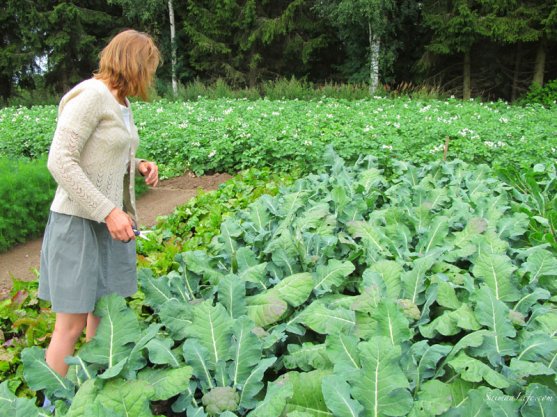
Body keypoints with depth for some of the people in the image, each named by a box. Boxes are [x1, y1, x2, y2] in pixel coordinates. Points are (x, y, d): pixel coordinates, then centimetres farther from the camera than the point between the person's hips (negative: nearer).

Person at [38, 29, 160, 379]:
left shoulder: (120, 102, 11)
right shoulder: (90, 95, -15)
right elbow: (60, 161, -21)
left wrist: (138, 165, 4)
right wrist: (108, 212, -24)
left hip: (111, 221, 9)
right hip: (79, 222, -9)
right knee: (72, 323, -2)